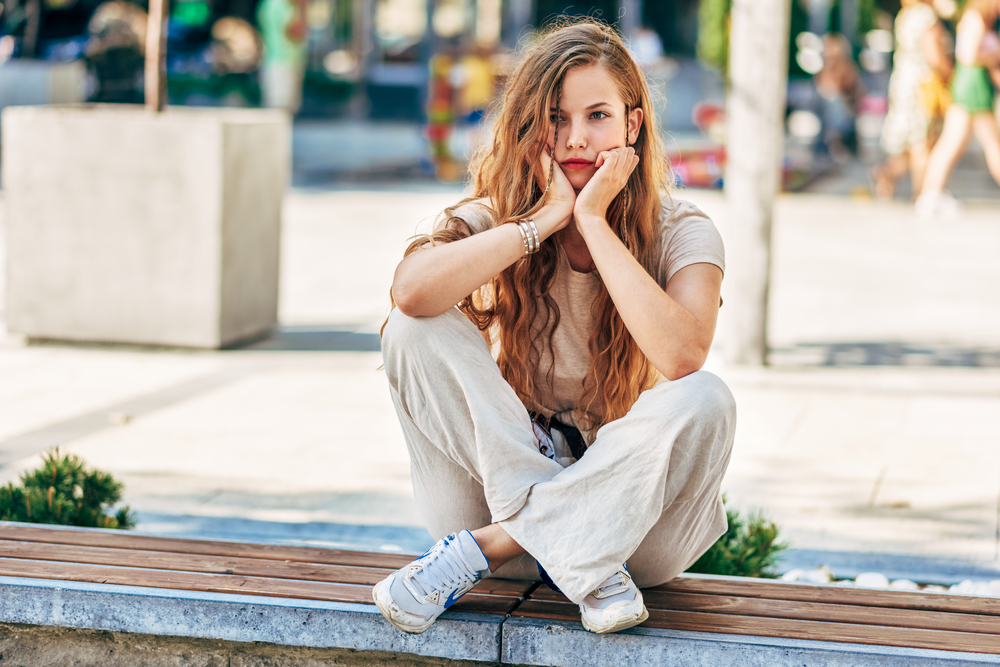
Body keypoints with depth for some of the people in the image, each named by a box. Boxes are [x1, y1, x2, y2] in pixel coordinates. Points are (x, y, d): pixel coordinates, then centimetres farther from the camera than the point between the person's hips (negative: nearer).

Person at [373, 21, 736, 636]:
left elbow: (681, 357, -28)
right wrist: (546, 218, -21)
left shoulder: (683, 234, -6)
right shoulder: (497, 219, -2)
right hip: (511, 484, 1)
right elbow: (411, 291, -26)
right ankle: (584, 565, -27)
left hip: (631, 515, -1)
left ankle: (483, 547, -24)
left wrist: (592, 220, -21)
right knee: (417, 331, -19)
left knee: (704, 402, -31)